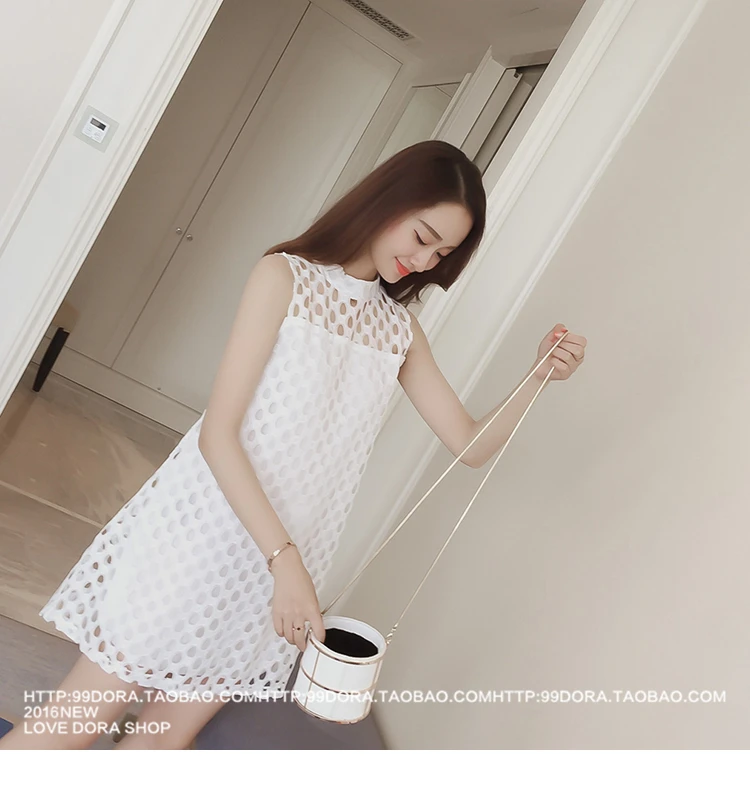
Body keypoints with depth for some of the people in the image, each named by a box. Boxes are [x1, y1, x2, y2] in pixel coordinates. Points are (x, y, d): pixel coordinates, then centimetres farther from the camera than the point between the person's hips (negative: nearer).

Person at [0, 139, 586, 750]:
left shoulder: (400, 328, 7)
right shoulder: (286, 276, -8)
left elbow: (472, 445, 7)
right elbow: (218, 433, -15)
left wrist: (538, 379, -10)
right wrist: (284, 557, -22)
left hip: (283, 566, 5)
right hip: (200, 534, -4)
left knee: (164, 741, 13)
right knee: (69, 730, 2)